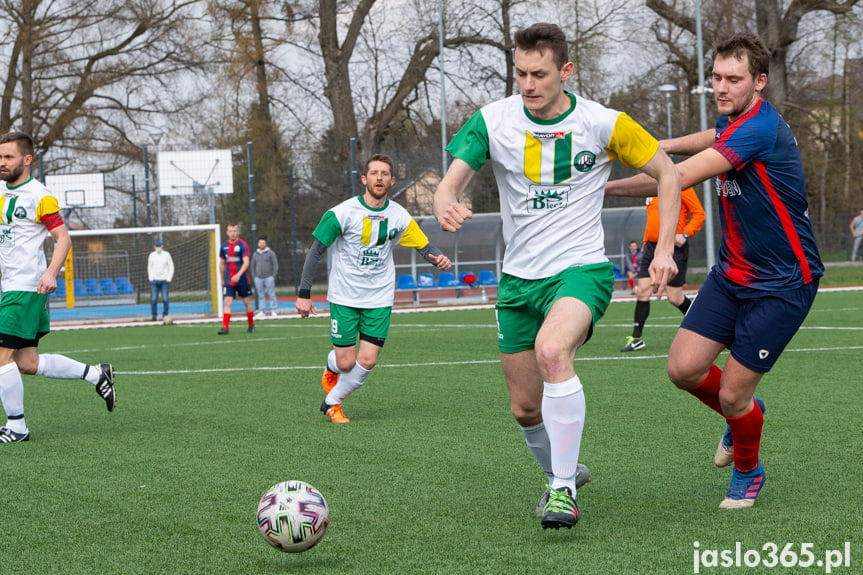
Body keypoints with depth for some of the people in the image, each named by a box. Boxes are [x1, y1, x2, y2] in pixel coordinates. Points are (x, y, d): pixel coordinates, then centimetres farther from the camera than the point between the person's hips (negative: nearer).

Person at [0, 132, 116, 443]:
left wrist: (51, 273, -24)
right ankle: (97, 374, 21)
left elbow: (63, 237, -11)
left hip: (27, 287, -8)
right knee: (27, 363, 8)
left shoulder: (39, 197, -10)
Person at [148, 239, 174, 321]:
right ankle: (153, 315, 2)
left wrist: (169, 278, -4)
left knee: (165, 299, -7)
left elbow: (171, 267, 5)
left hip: (164, 281, -1)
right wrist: (151, 278, 4)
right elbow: (149, 267, 16)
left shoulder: (166, 254, 3)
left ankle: (165, 315, 4)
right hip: (154, 281, 1)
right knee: (153, 299, -5)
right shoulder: (152, 255, 8)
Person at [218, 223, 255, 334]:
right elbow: (222, 264, 18)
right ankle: (225, 327, -16)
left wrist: (238, 275, -28)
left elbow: (246, 262, -15)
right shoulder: (224, 246, 7)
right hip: (229, 280, 3)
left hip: (242, 279, -3)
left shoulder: (242, 245, -7)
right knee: (227, 302, -10)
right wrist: (222, 279, 20)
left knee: (247, 302, 7)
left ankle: (251, 325, 24)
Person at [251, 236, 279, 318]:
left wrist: (273, 276, -5)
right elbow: (253, 266, 20)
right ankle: (262, 311, 5)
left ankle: (273, 311, -4)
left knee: (272, 295, -6)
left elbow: (275, 264, 2)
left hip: (269, 277, -3)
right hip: (258, 278, 3)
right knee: (261, 296, 3)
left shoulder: (270, 253, 3)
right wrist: (254, 276, 10)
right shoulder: (255, 254, 13)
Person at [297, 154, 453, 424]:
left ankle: (332, 401, 18)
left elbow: (424, 245, 6)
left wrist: (439, 258, -18)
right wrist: (304, 295, -11)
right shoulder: (342, 213, -13)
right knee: (346, 362, -2)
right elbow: (315, 252, -8)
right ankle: (331, 368, 37)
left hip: (380, 298, 3)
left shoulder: (399, 216, -3)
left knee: (367, 361, -7)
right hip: (344, 297, -3)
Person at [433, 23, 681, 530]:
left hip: (582, 269, -4)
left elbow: (667, 172, 2)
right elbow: (451, 183, -7)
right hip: (519, 277, 4)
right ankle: (563, 474, 39)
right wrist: (447, 208, -32)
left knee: (552, 350, -34)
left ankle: (563, 490, -27)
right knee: (525, 408, 7)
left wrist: (665, 249, -6)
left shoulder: (602, 123, -8)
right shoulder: (493, 121, -4)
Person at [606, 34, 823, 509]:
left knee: (732, 395, -5)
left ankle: (748, 473, 25)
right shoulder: (732, 121, 4)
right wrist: (665, 145, 18)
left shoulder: (760, 128, -25)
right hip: (732, 272, 8)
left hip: (781, 285, -8)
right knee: (684, 368, -3)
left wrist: (608, 187, -19)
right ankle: (742, 415, 28)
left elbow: (681, 177, -29)